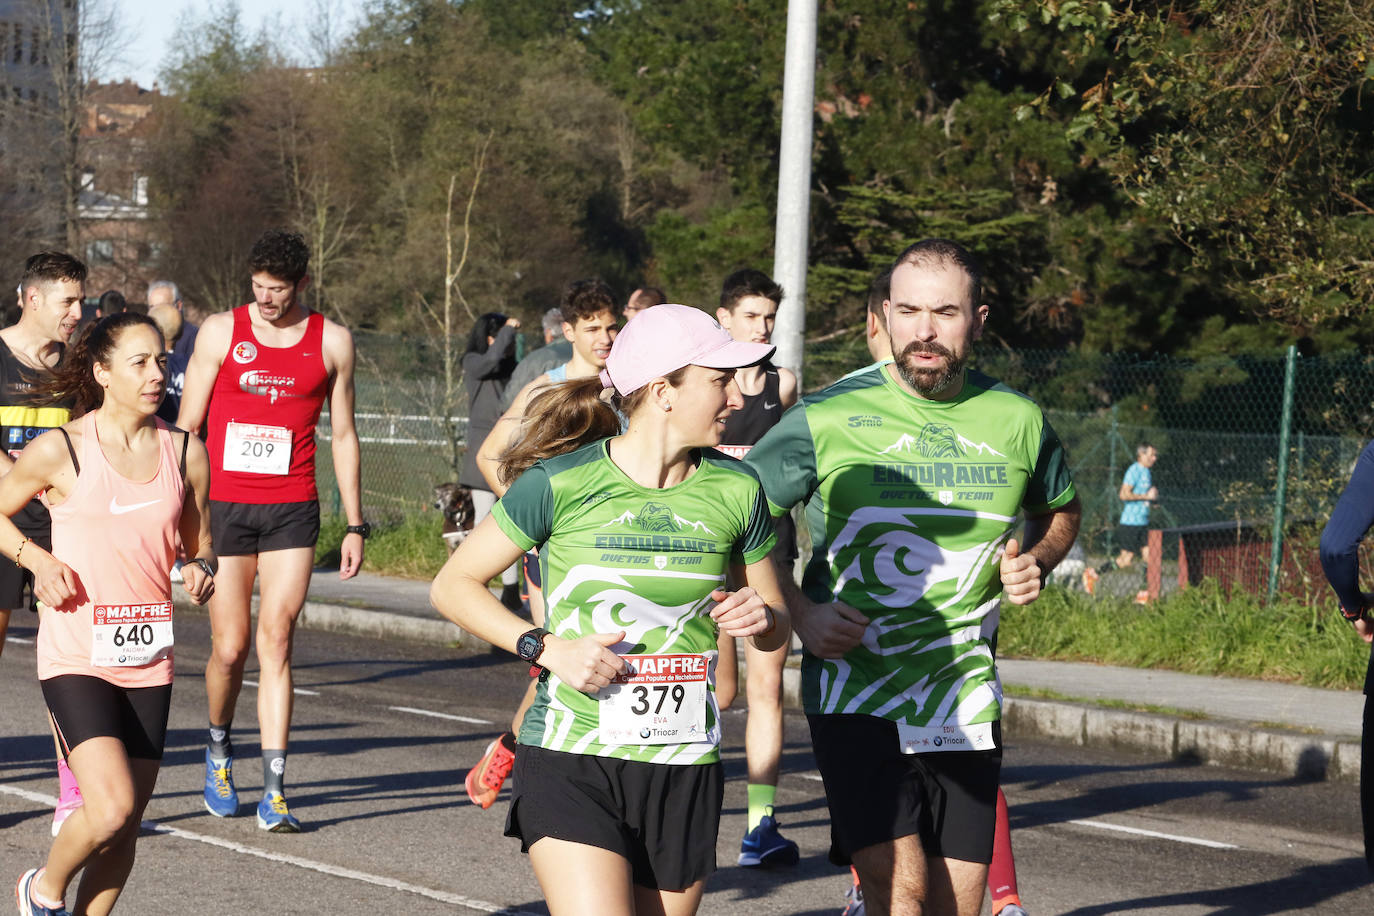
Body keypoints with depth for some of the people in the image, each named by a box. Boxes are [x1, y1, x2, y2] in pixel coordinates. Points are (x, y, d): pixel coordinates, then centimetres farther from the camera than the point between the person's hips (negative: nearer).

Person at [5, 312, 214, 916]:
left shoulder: (185, 452, 5)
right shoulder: (61, 449, -7)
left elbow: (198, 540, 18)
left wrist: (202, 567, -4)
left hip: (149, 658, 5)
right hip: (75, 655, -4)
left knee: (127, 825, 5)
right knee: (110, 807, -18)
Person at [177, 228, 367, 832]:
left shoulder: (332, 341, 5)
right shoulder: (221, 331, 2)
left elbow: (342, 435, 12)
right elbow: (186, 426, 5)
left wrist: (355, 526, 9)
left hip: (293, 510, 0)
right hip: (223, 506, 0)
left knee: (275, 640, -8)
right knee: (230, 647, 0)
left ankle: (274, 792, -9)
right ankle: (219, 748, 30)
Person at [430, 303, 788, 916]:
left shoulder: (735, 490, 4)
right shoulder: (561, 483, -7)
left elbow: (777, 629, 16)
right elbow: (452, 586, 1)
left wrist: (762, 620, -8)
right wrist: (547, 648, -12)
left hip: (685, 773, 4)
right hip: (571, 762, -4)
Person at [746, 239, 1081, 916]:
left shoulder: (1018, 421, 3)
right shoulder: (827, 419, -7)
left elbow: (1061, 510, 23)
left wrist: (1035, 562, 2)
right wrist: (799, 612, -10)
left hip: (965, 701, 4)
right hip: (854, 691, -4)